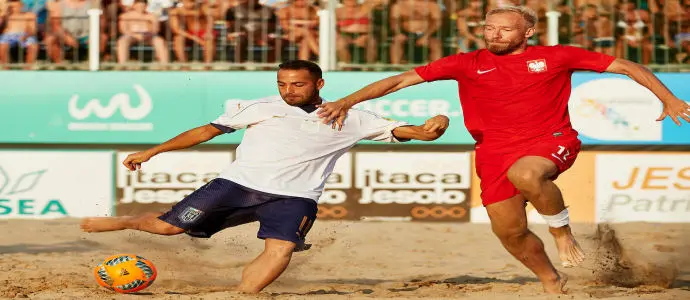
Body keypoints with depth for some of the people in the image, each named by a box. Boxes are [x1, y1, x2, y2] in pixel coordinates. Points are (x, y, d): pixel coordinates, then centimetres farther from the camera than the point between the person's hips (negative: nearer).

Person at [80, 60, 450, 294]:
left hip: (294, 197, 0)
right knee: (169, 226, -3)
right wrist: (151, 152, 12)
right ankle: (123, 221, 26)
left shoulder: (350, 119, 5)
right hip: (238, 184, 0)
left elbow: (402, 131, 2)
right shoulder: (259, 109, 7)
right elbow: (207, 130, 12)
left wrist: (428, 129, -23)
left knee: (280, 249, -29)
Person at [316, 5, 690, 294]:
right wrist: (346, 102, -8)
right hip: (495, 151, 4)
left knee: (525, 174, -36)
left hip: (551, 141, -4)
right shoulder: (467, 64, 2)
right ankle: (551, 281, 29)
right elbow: (401, 80, 0)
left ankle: (562, 231, -9)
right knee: (509, 230, 2)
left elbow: (625, 66, 5)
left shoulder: (555, 57, 1)